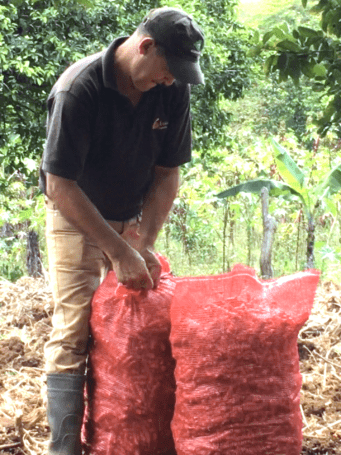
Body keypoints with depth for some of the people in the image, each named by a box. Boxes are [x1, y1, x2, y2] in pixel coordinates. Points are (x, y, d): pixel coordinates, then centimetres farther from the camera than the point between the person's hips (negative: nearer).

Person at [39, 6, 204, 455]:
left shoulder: (173, 90, -12)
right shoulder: (79, 88, -27)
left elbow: (168, 173, -5)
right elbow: (60, 185, -26)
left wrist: (144, 244, -18)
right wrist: (119, 251, -29)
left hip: (134, 219, 5)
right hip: (76, 218, -4)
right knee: (73, 333, -11)